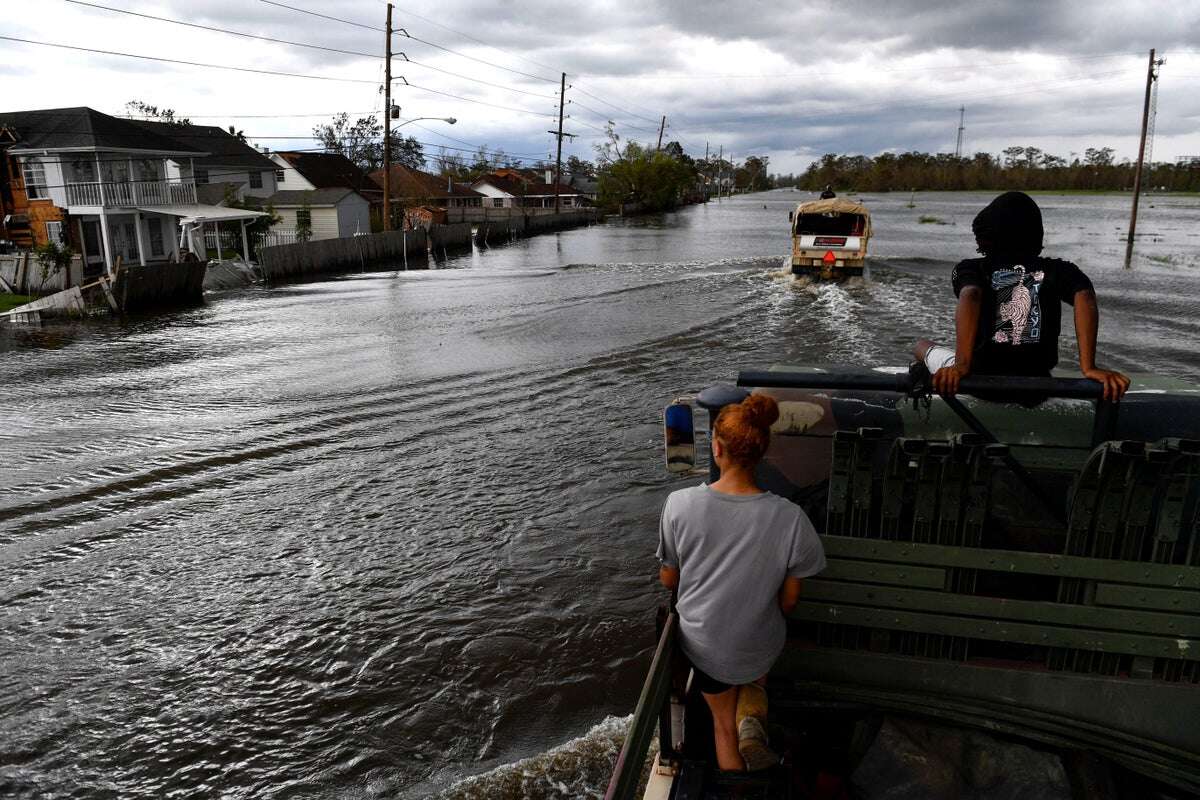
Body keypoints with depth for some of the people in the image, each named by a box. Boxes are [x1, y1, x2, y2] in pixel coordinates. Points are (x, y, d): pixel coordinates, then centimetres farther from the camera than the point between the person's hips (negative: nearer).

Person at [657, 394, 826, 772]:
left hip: (703, 640, 1)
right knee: (752, 679, 35)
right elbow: (789, 599, -12)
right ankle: (751, 718, 9)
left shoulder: (679, 504, -25)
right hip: (759, 645, 0)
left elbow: (668, 579, -9)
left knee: (723, 723, 27)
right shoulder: (789, 517, -25)